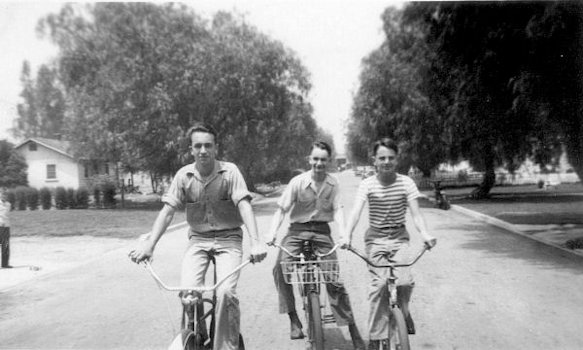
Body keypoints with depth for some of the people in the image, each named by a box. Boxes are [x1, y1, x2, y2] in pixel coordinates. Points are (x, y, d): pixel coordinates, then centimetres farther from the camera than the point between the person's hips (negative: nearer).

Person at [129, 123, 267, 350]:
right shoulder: (184, 175, -4)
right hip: (198, 239, 2)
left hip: (228, 239, -2)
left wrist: (255, 242, -35)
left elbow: (244, 205, -21)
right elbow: (167, 211, -6)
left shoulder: (230, 171, -11)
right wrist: (149, 244, -18)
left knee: (226, 292, -22)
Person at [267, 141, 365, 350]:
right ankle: (293, 319, -15)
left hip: (322, 231, 1)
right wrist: (272, 233, -21)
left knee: (335, 279, -4)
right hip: (298, 230, -1)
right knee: (281, 267, -26)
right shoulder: (298, 182, -6)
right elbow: (282, 209, -6)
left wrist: (343, 232, -24)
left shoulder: (333, 183, -1)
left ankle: (352, 328, 9)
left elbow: (337, 209, -6)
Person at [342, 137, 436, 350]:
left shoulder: (406, 183, -8)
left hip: (399, 237, 1)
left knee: (404, 281, -18)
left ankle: (403, 311, 18)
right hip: (375, 238, 0)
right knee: (379, 284, -12)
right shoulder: (367, 184, -9)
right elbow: (356, 212, -20)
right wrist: (347, 235, -37)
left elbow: (415, 214, -13)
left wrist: (425, 234, -33)